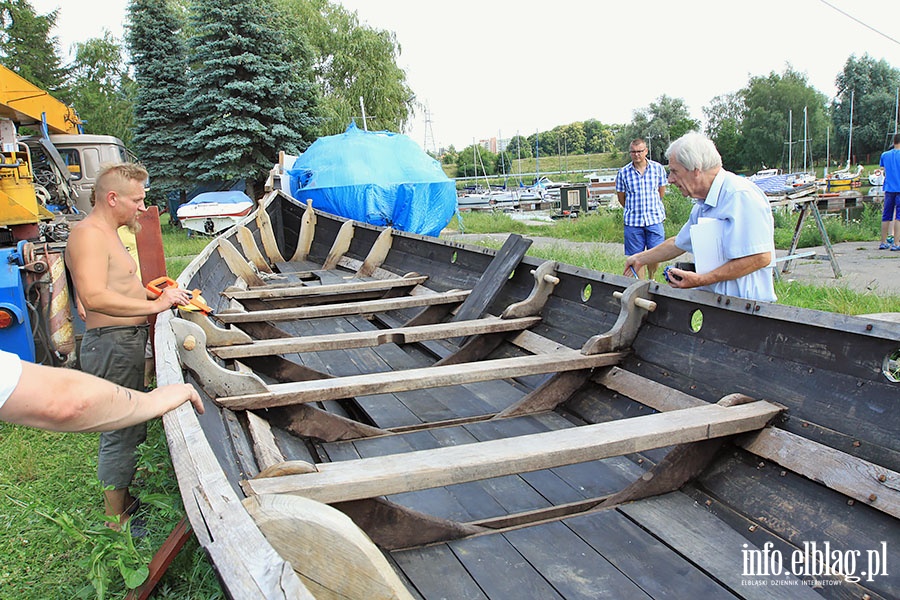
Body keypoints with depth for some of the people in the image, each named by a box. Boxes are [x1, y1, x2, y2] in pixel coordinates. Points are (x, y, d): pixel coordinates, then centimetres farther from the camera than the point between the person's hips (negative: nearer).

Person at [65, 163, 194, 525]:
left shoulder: (107, 233, 17)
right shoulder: (89, 235, -17)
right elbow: (94, 297, -30)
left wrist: (153, 292, 12)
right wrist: (155, 305, -28)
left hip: (126, 342, 11)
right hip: (112, 345, -11)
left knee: (130, 427, 20)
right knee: (121, 432, -1)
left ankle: (124, 500, 35)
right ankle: (117, 521, 13)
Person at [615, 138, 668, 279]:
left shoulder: (658, 168, 2)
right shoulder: (623, 172, -1)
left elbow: (661, 191, 14)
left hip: (654, 218, 1)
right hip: (632, 220, -1)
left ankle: (651, 279, 30)